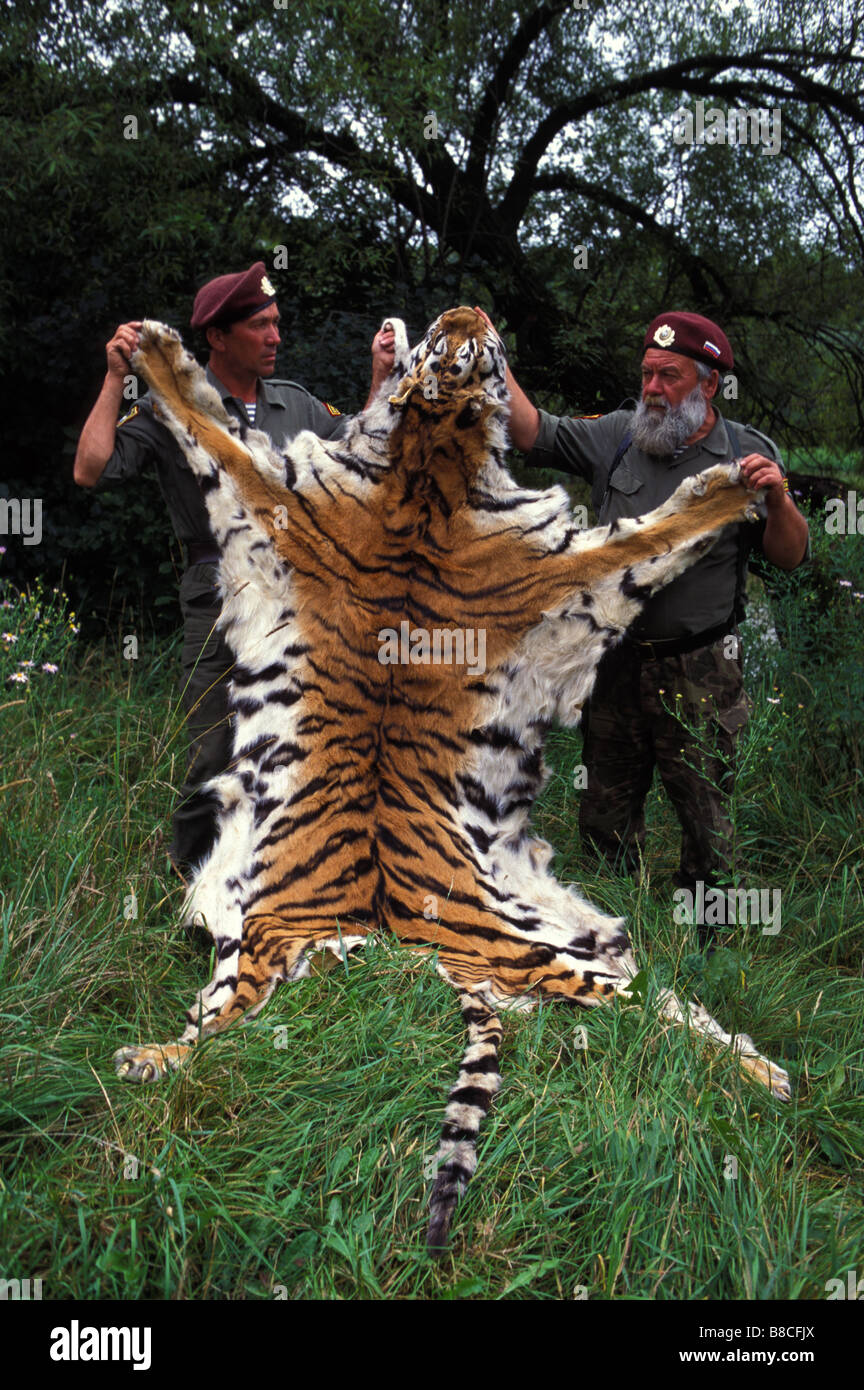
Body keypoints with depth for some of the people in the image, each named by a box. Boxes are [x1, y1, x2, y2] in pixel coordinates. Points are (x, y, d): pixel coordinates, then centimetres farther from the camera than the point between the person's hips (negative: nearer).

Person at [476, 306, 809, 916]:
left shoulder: (749, 453, -3)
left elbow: (790, 557, -4)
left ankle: (700, 948, 24)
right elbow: (535, 434, 5)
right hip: (616, 660, 4)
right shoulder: (618, 436, 6)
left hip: (700, 673, -3)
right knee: (607, 813, 15)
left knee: (704, 815, 5)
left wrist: (779, 497, -23)